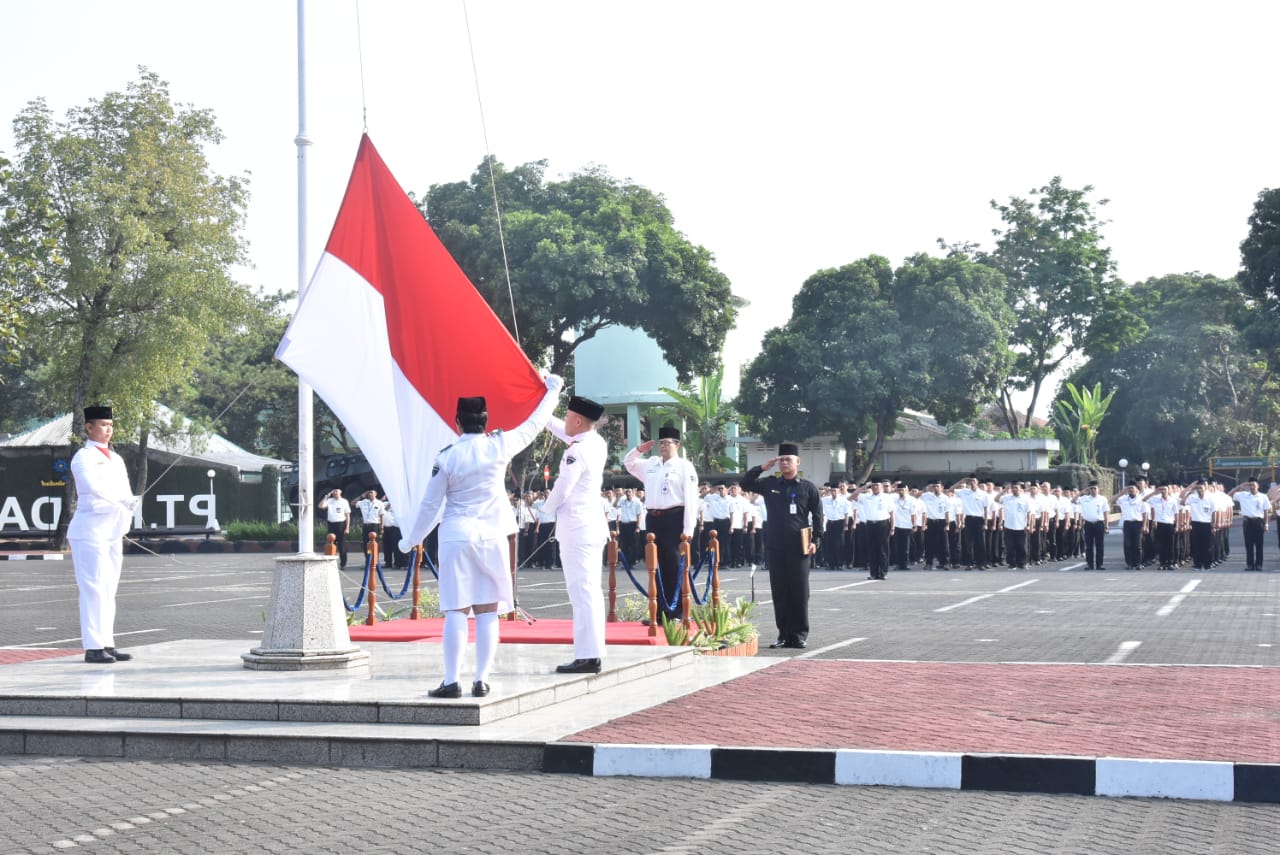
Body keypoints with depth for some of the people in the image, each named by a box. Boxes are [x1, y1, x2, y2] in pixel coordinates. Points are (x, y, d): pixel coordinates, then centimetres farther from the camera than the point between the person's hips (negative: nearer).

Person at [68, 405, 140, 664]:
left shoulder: (116, 459, 17)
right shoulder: (83, 458, -6)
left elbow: (125, 490, 12)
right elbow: (92, 484, -24)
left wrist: (128, 511, -8)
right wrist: (125, 500, -33)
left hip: (113, 531, 8)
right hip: (90, 529, -8)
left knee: (109, 590, 9)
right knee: (94, 588, -10)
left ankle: (107, 643, 13)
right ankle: (93, 647, -10)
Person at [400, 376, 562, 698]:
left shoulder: (447, 457, -5)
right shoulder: (500, 446, -2)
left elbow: (431, 505, 0)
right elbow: (533, 424, 14)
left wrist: (411, 540, 14)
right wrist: (553, 390, 30)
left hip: (455, 537, -1)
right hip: (492, 536, 1)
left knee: (456, 611, -1)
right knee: (488, 611, 4)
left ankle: (451, 681, -5)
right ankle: (482, 680, 2)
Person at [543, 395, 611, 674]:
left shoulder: (577, 452, -17)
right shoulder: (597, 443, 9)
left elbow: (562, 488, -16)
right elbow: (567, 433, 28)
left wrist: (547, 507, 4)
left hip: (576, 528, -9)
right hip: (593, 526, 9)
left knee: (582, 592, -9)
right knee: (591, 591, 11)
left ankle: (587, 656, -10)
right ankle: (594, 653, 14)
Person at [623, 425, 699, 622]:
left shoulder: (684, 467, -3)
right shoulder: (651, 464, 16)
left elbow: (691, 499, -9)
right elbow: (628, 463, 30)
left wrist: (688, 529, -15)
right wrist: (639, 450, 10)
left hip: (674, 519, -6)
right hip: (653, 519, 6)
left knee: (675, 567, -4)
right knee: (658, 567, 9)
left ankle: (677, 613, 0)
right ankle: (661, 611, 16)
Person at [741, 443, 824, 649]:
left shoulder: (808, 487, 3)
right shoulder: (770, 484, 10)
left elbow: (817, 516, 2)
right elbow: (745, 484, 9)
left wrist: (815, 540, -8)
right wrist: (762, 468, -2)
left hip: (799, 548, -3)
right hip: (774, 547, 3)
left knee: (799, 592, 0)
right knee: (779, 592, 4)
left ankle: (800, 635, 7)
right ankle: (784, 634, 10)